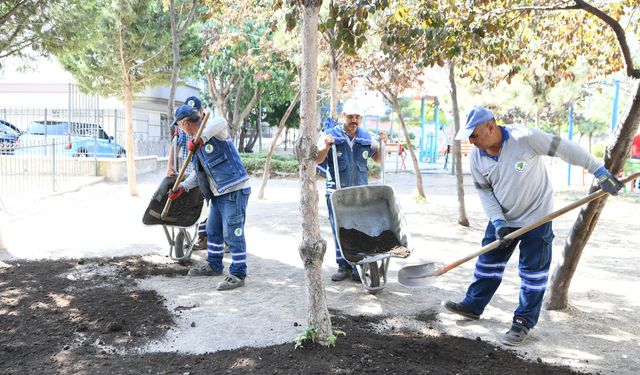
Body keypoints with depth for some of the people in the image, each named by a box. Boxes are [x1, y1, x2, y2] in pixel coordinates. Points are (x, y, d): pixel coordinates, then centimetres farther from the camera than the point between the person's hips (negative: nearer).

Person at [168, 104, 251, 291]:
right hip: (218, 193, 10)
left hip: (235, 191, -10)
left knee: (232, 233, -7)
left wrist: (200, 139, -37)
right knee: (213, 230, 20)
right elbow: (198, 173, 22)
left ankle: (238, 274, 2)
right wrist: (182, 187, 14)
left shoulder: (211, 129, -11)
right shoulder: (198, 145, 17)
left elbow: (221, 122, -37)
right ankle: (214, 265, 36)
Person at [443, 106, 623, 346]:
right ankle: (473, 306, 27)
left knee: (533, 272, 3)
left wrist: (601, 173, -16)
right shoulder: (476, 157, -10)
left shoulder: (524, 138, -26)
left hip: (536, 217, -5)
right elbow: (485, 192, -1)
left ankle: (524, 322, 14)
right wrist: (498, 222, -12)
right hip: (503, 218, 5)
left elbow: (566, 149, -19)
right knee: (488, 261, 12)